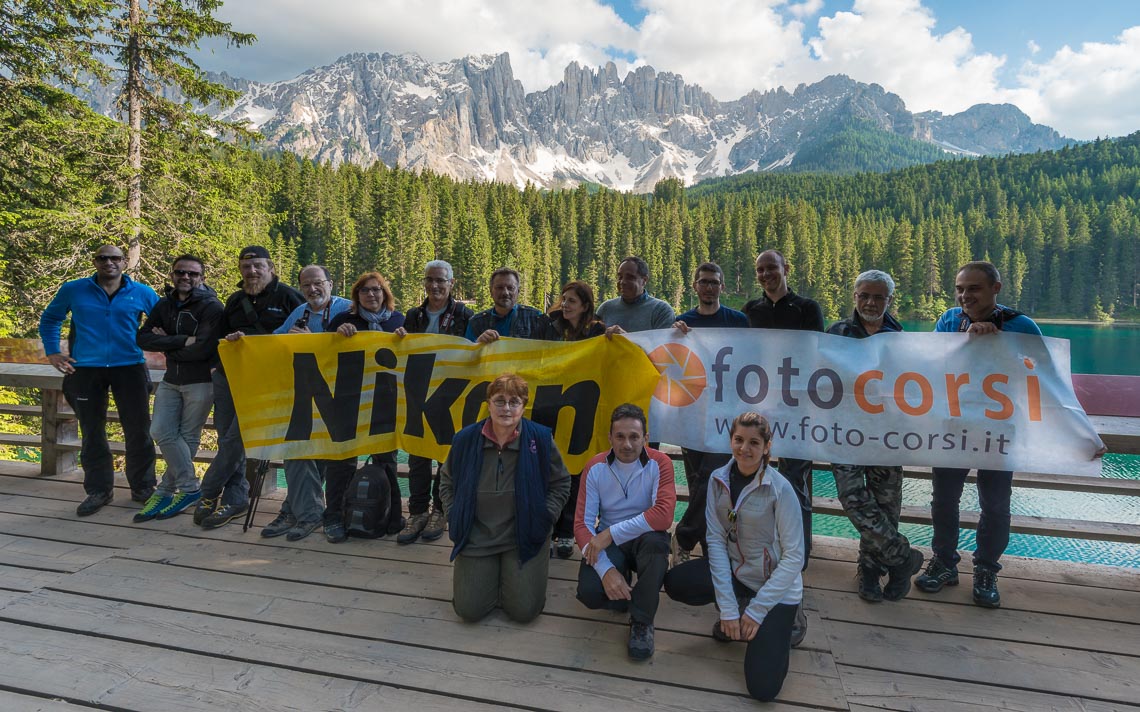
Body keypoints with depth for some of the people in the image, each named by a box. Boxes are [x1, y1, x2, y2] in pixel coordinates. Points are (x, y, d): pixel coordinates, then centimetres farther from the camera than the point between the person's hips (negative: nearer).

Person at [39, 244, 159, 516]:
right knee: (92, 432, 9)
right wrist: (52, 352, 7)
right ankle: (98, 489, 21)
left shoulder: (142, 293, 2)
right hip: (85, 370, 1)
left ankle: (143, 487, 16)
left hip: (129, 368, -1)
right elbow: (49, 319, 18)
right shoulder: (73, 290, 4)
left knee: (138, 430, 2)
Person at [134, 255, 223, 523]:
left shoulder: (211, 307, -12)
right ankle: (189, 489, 9)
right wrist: (182, 341, -18)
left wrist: (167, 344, -10)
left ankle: (166, 491, 15)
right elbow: (142, 338, -5)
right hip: (171, 380, 6)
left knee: (187, 438, 2)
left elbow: (202, 349, -23)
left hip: (200, 382, -6)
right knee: (161, 432, -1)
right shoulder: (165, 305, 8)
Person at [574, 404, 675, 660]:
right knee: (589, 592, -26)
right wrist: (606, 569, -27)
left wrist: (611, 533, -31)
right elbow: (582, 524, -12)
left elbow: (664, 515, -30)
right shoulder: (595, 468, -8)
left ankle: (642, 622, -15)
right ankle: (623, 590, 14)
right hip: (608, 544, 2)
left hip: (645, 540, -1)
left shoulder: (660, 464, -14)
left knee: (655, 539, -37)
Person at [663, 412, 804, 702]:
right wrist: (728, 608, -17)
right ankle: (733, 618, 9)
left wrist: (757, 610, -19)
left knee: (763, 687, -13)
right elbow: (716, 540, -10)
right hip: (734, 570, 5)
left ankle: (782, 626, 17)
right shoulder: (718, 480, -8)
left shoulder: (780, 488, -21)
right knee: (675, 583, -19)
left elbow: (794, 556, -18)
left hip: (776, 584, -4)